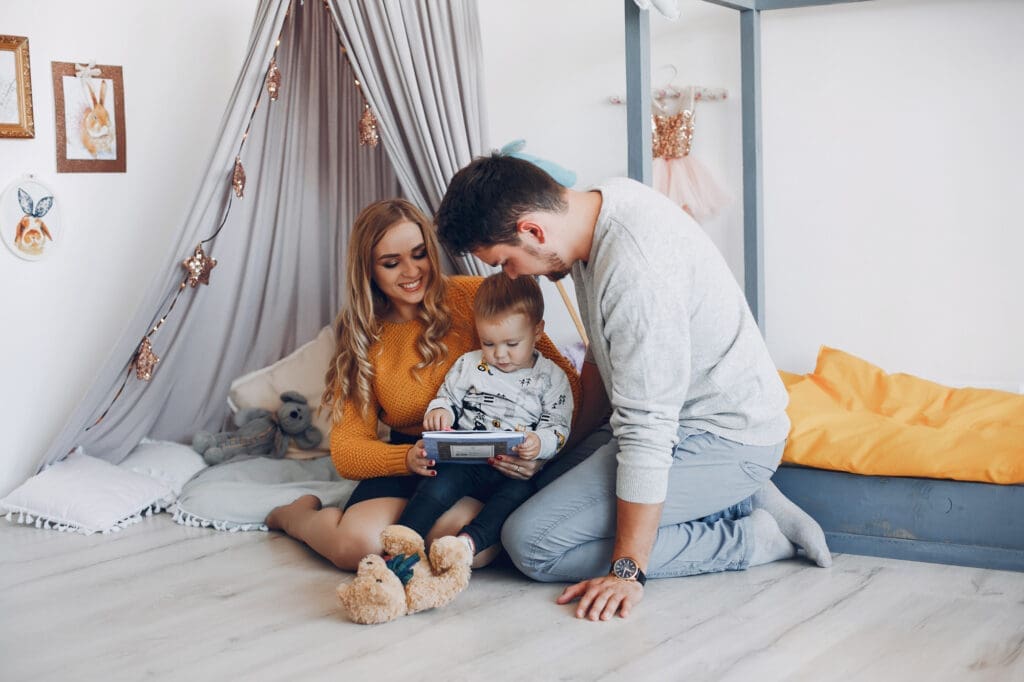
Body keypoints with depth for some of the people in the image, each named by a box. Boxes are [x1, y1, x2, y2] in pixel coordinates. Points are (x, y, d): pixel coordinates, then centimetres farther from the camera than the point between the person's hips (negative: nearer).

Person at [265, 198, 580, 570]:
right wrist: (408, 458, -22)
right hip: (406, 462, 3)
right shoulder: (362, 338, 7)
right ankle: (299, 514, 10)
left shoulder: (473, 298, -4)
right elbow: (346, 450, 0)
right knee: (358, 543, -27)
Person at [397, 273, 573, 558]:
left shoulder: (551, 377, 7)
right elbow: (448, 396, 22)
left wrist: (540, 443, -19)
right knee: (440, 482, -27)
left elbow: (559, 427, 4)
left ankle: (471, 540, -46)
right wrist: (439, 411, -3)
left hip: (518, 471, -1)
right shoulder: (469, 365, 14)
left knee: (520, 492, -33)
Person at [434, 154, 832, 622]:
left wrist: (627, 570, -23)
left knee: (533, 543, -16)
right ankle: (746, 499, 10)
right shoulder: (604, 201, 0)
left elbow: (646, 433, -28)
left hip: (723, 441, -10)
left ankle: (751, 539, -6)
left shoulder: (635, 272, -30)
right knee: (543, 488, 18)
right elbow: (604, 352, 15)